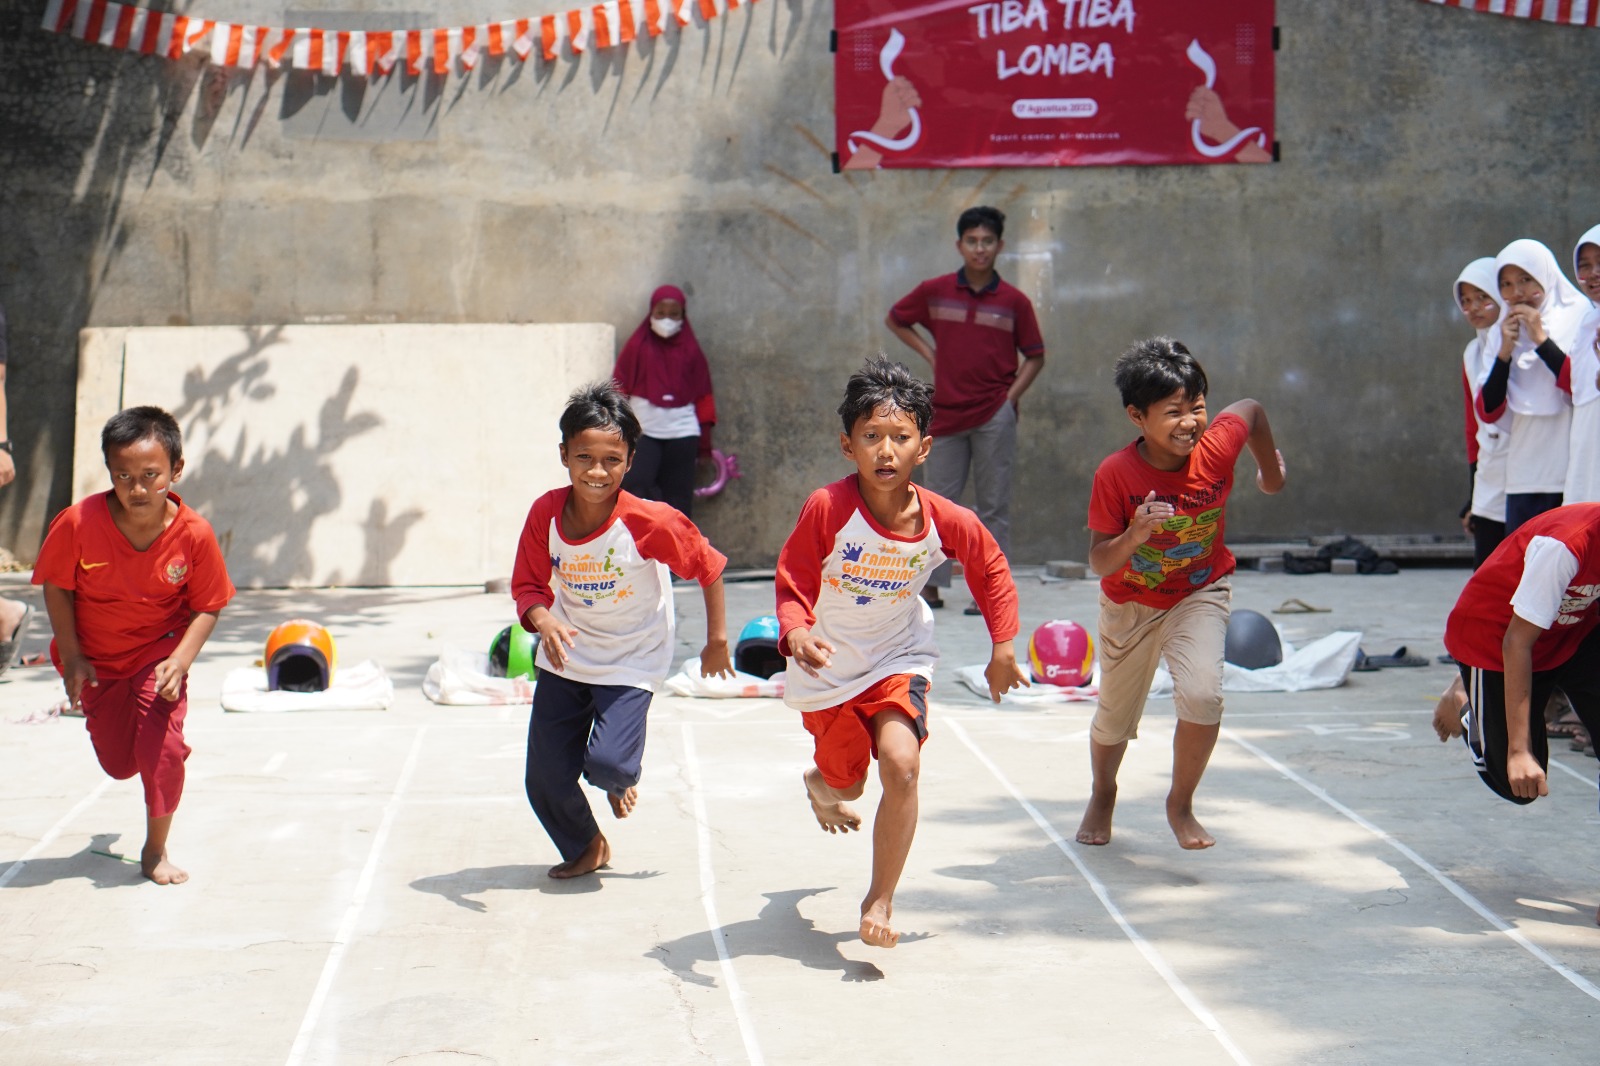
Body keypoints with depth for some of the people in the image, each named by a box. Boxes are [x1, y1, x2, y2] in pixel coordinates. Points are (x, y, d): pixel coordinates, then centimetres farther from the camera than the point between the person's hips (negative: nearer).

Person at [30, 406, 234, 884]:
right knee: (119, 764, 12)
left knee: (161, 748, -16)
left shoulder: (193, 534, -24)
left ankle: (156, 851, 9)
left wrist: (180, 661, -24)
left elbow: (206, 607, -12)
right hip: (97, 658, 1)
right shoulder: (78, 523, -25)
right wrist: (71, 657, -11)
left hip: (160, 653, -1)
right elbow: (57, 586, -10)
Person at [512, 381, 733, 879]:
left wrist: (717, 641, -4)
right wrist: (544, 620, -29)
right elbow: (528, 586, -6)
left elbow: (709, 566, -11)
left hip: (631, 662, -3)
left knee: (606, 762, -20)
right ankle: (585, 847, 35)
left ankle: (622, 779, 20)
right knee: (545, 777, 4)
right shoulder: (545, 512, -16)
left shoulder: (649, 522, -25)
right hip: (564, 657, 3)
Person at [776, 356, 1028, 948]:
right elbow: (792, 582, -18)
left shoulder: (946, 521, -18)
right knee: (848, 782, 17)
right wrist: (796, 632, -38)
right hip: (827, 667, 0)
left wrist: (1003, 648, 0)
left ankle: (880, 900, -7)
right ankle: (821, 784, 60)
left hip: (898, 660, 0)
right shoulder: (827, 508, -25)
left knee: (901, 764, -24)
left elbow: (991, 569, 2)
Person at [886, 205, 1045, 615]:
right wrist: (929, 353, 7)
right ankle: (931, 585, 14)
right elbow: (894, 320, 17)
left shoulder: (1014, 301, -1)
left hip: (994, 416, -2)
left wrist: (1011, 396, -6)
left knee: (993, 505, 2)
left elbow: (1035, 357, 6)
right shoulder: (934, 291, 1)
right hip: (946, 412, 2)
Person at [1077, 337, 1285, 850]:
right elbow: (1099, 562, -24)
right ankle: (1103, 794, 50)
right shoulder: (1115, 475, -27)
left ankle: (1181, 804, 1)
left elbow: (1250, 410, 0)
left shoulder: (1217, 446, -24)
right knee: (1115, 716, 16)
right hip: (1130, 603, 0)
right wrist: (1134, 535, -44)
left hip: (1199, 595, 0)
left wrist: (1272, 472, 15)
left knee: (1202, 695, -25)